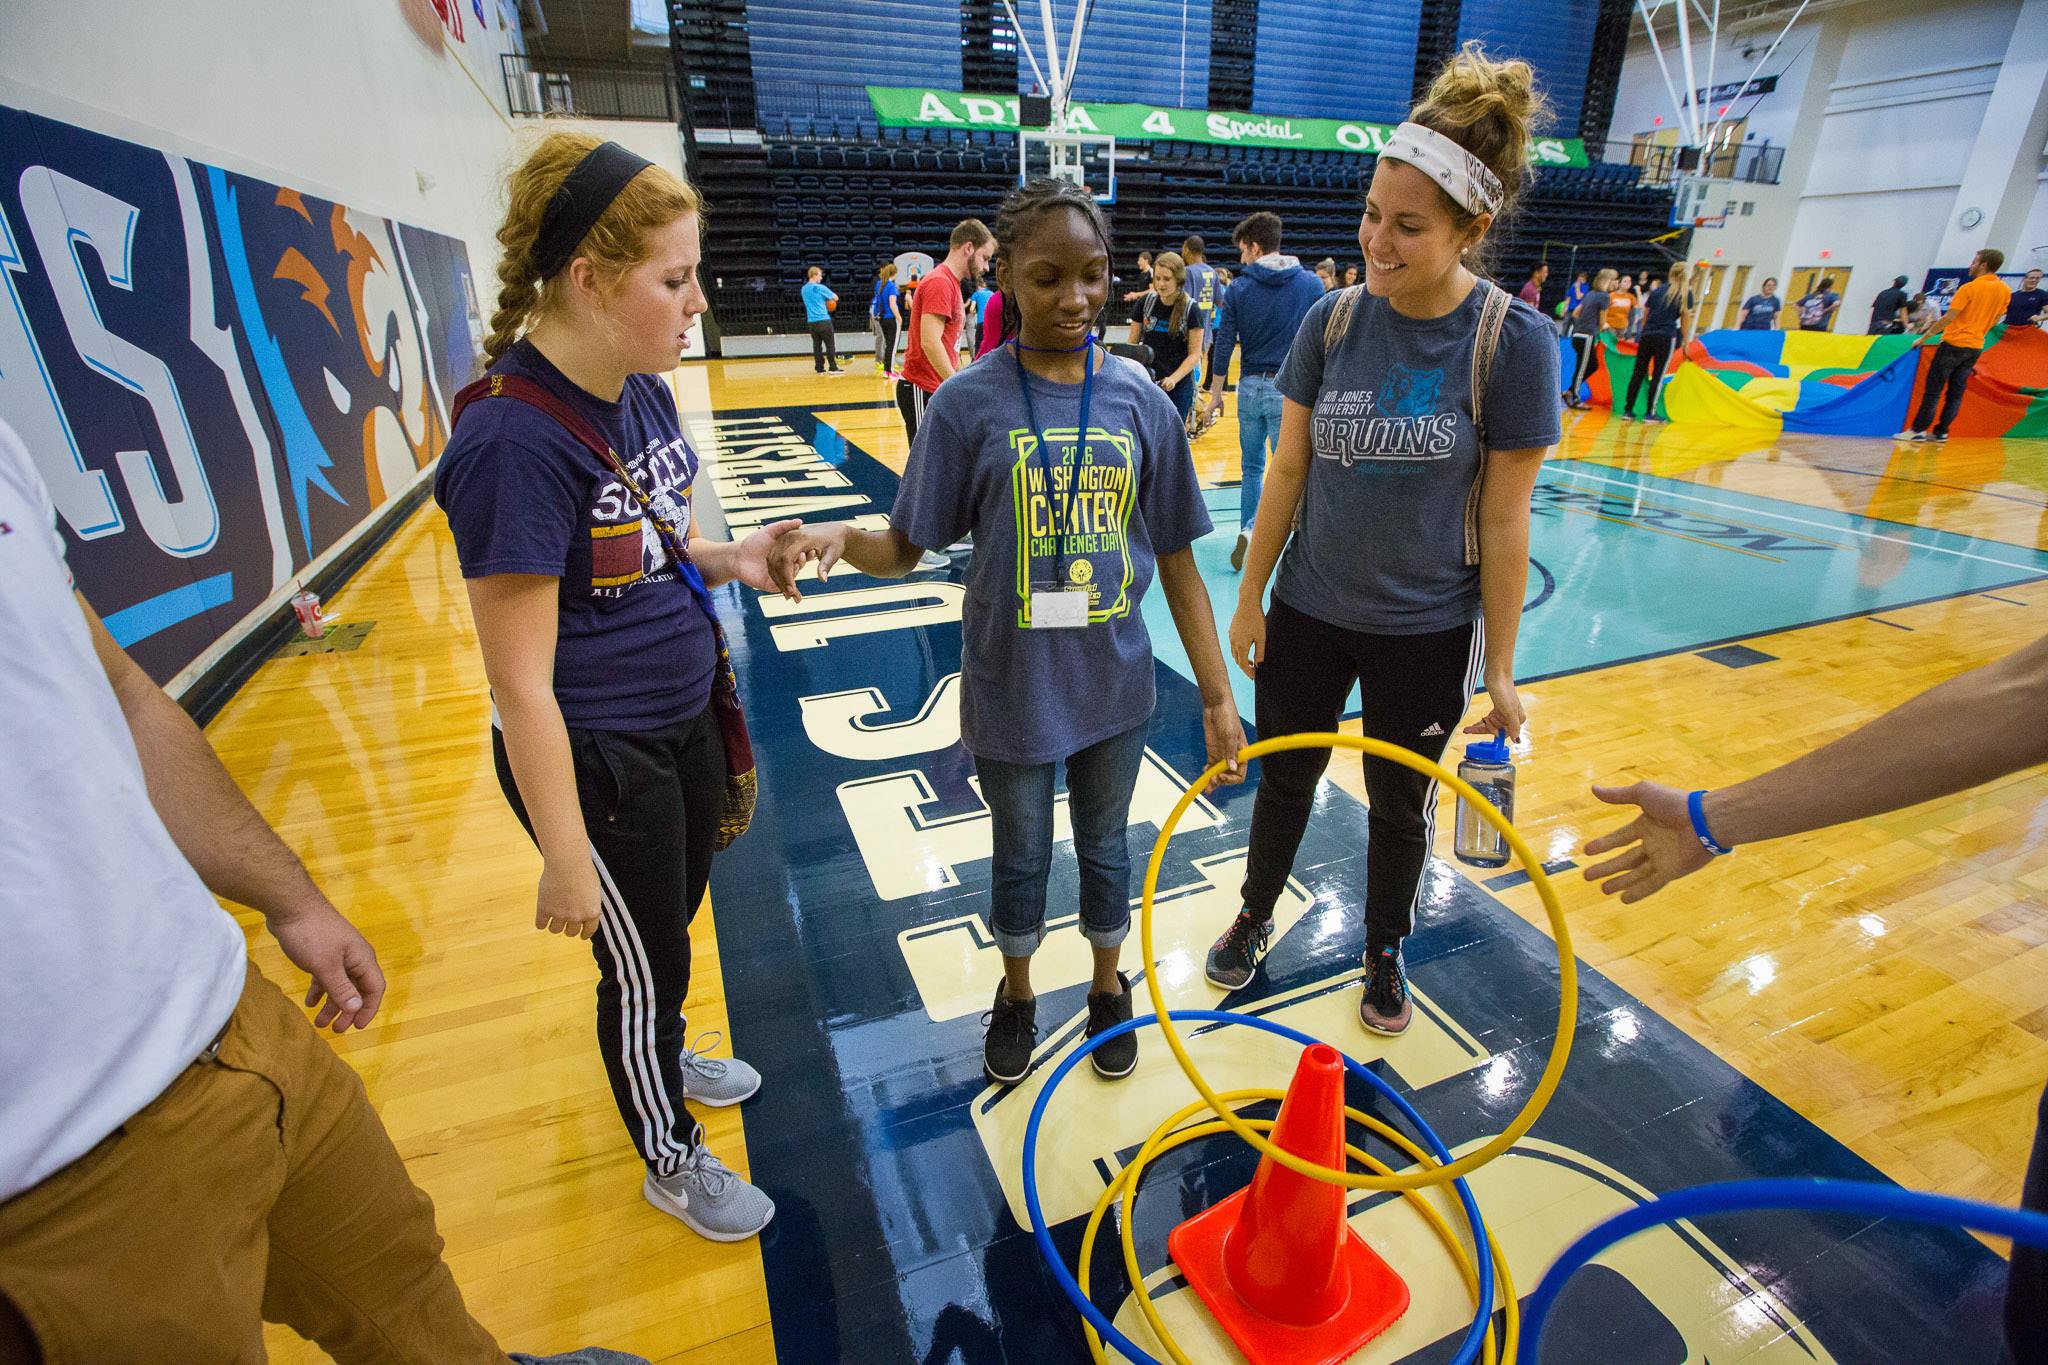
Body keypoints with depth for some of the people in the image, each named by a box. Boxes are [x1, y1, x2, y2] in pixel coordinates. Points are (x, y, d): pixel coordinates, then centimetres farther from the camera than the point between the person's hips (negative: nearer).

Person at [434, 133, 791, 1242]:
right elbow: (521, 682, -23)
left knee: (674, 923, 27)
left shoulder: (641, 390, 0)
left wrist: (728, 559, -5)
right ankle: (671, 1159, 42)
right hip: (597, 760, -8)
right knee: (642, 962, 14)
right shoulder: (513, 440, -26)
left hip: (683, 720, 8)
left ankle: (664, 1059, 57)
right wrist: (565, 856, -18)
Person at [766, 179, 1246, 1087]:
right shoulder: (969, 403, -11)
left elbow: (1175, 560, -1)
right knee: (1021, 854, 19)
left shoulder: (1140, 400, -5)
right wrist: (839, 538, -29)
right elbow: (906, 547, -7)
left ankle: (1108, 987, 48)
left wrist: (1217, 694, 0)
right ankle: (1017, 995, 47)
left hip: (1114, 686, 2)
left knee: (1106, 846, 21)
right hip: (1012, 689, -1)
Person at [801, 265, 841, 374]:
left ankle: (820, 369, 6)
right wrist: (829, 299, 19)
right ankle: (833, 368, -2)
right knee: (830, 345, -1)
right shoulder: (820, 287, -9)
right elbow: (836, 298, -2)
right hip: (823, 320, -6)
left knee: (816, 345, 7)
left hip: (811, 320, 6)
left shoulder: (804, 289, 11)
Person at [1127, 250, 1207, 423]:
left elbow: (1194, 354, -7)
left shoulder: (1191, 309, -7)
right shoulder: (1146, 303, 1)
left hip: (1179, 385, -2)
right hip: (1146, 383, 2)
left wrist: (1173, 379, -23)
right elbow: (1132, 343, 8)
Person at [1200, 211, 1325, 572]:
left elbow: (1223, 346, 0)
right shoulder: (1311, 285, 0)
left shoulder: (1238, 289, -1)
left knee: (1251, 467, 17)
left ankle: (1248, 530, 11)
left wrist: (1215, 395, 8)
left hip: (1250, 387, 2)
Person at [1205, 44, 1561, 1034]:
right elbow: (1288, 471, 0)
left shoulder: (1515, 341, -14)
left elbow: (1504, 520, -11)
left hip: (1426, 630, -2)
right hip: (1309, 611, 3)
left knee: (1399, 803, 16)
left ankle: (1385, 954, 43)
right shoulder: (1333, 321, -7)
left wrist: (1498, 668, -8)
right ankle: (1256, 917, 44)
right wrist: (1250, 597, 1)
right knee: (1285, 776, 18)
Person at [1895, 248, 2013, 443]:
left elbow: (1948, 318, -16)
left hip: (1954, 344, -7)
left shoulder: (1970, 288, -13)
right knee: (1956, 392, 8)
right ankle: (1941, 432, 8)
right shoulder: (2005, 291, 8)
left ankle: (1918, 430, -10)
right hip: (1976, 347, 7)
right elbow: (1995, 320, 16)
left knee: (1933, 389, -6)